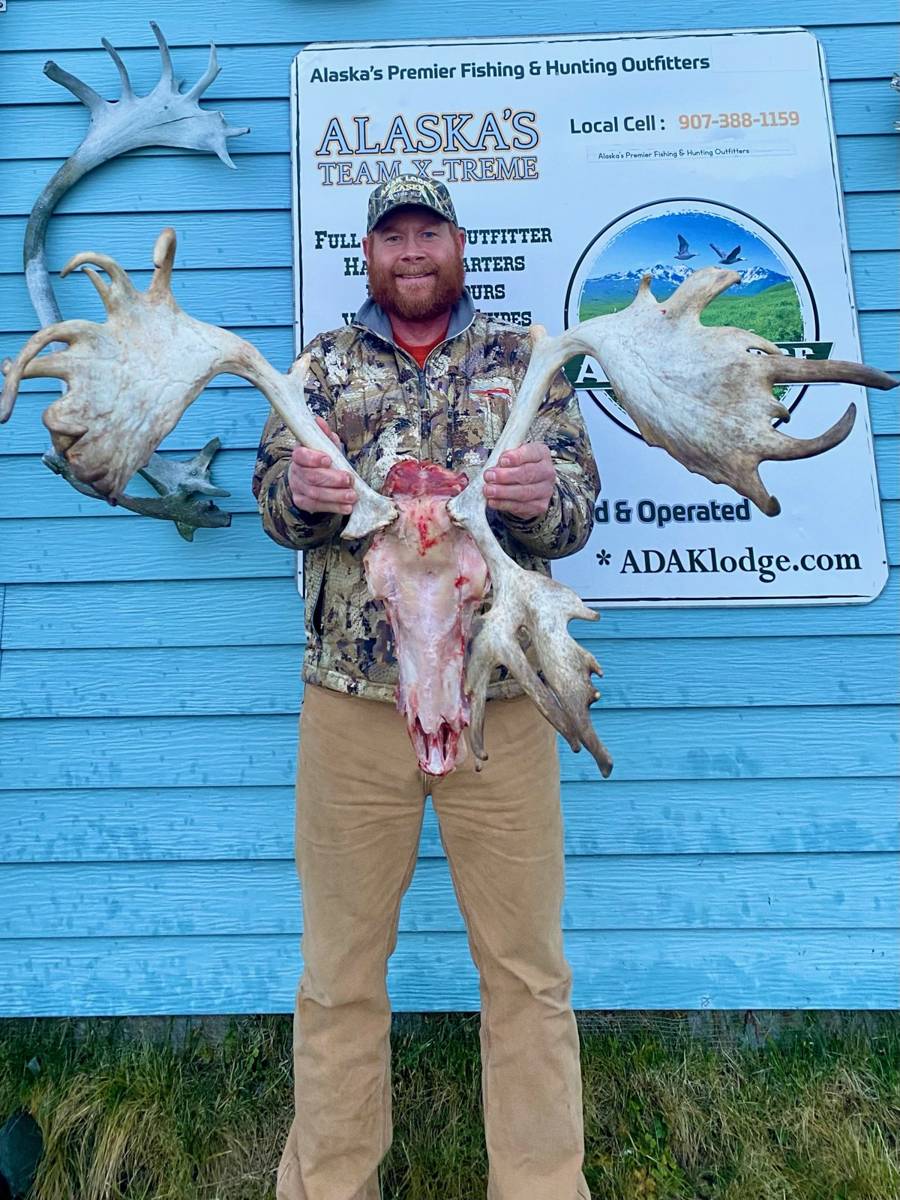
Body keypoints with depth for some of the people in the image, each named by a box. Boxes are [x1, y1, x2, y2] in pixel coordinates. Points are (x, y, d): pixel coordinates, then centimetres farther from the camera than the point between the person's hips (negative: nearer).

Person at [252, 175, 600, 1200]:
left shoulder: (525, 359, 12)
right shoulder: (320, 363, 14)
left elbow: (577, 512, 5)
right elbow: (276, 504, 6)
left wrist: (544, 494, -18)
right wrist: (302, 489, -17)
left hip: (501, 700, 0)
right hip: (351, 702, 1)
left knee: (527, 967, 10)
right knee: (340, 968, 13)